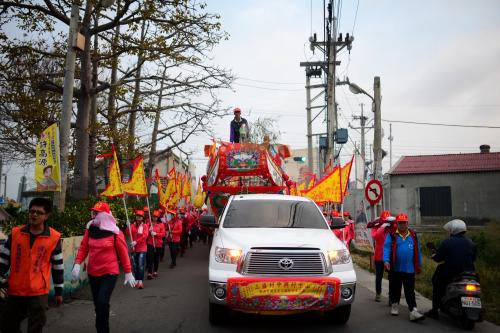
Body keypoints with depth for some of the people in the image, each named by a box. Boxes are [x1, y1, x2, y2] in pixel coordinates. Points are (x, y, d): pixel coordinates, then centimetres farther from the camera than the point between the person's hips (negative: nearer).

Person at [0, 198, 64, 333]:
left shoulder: (54, 237, -6)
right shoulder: (15, 233, 0)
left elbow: (58, 266, 2)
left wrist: (59, 291, 6)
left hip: (39, 292, -3)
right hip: (15, 291, 3)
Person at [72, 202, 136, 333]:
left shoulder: (115, 232, -11)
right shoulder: (90, 229, 0)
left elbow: (123, 253, -7)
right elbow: (83, 248, 4)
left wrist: (128, 273, -5)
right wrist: (77, 264, -11)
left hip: (110, 273, -5)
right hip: (92, 273, 5)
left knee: (102, 302, -17)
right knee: (97, 304, 14)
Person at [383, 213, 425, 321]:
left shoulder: (413, 235, 8)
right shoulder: (391, 235, -1)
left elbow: (417, 250, 12)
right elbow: (386, 248, -9)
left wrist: (419, 265, 13)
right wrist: (386, 260, -23)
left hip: (409, 269, 1)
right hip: (395, 268, -1)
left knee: (410, 291, -2)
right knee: (395, 289, 13)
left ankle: (413, 311, -5)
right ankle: (394, 305, 32)